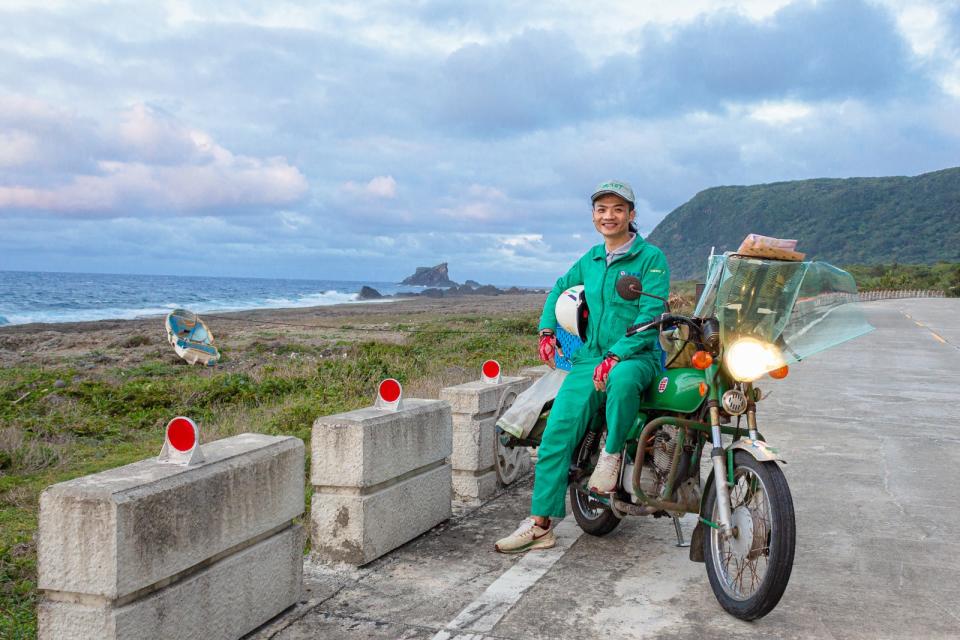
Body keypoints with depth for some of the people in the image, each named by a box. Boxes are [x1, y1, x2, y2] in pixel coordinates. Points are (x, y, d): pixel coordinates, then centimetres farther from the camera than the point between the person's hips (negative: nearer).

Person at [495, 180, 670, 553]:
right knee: (557, 430, -11)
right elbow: (560, 288, 31)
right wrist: (547, 331, 14)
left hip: (637, 355, -5)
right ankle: (540, 523, -5)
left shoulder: (651, 258, -4)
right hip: (590, 355, 5)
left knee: (623, 379, -42)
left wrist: (615, 357, -23)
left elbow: (650, 315, -13)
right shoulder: (590, 260, 14)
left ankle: (612, 452, -14)